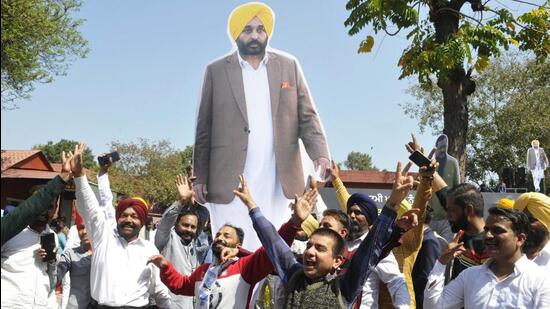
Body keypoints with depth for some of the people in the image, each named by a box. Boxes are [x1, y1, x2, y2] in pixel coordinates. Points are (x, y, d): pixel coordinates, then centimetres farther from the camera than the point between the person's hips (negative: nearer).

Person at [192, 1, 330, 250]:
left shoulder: (289, 66, 11)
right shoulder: (216, 70, 7)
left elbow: (307, 116, 6)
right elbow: (204, 128, 7)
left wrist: (320, 153, -11)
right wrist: (200, 176, 1)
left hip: (277, 181, 2)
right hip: (231, 181, -1)